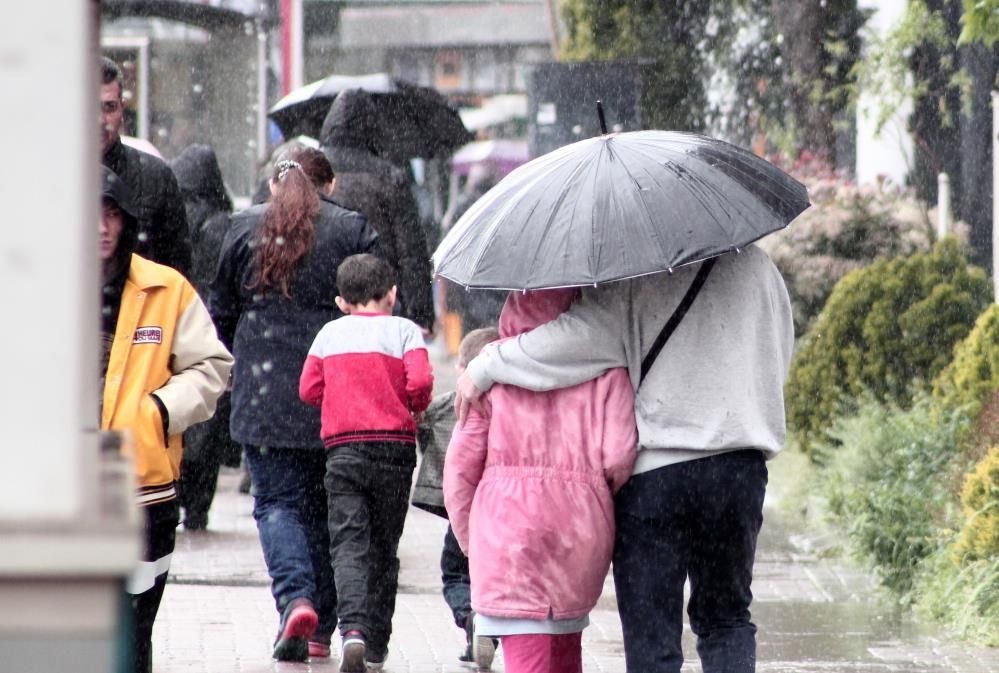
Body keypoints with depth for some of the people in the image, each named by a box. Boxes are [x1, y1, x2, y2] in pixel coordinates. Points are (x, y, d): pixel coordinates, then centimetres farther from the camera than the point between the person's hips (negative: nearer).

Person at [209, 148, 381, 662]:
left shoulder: (244, 228, 4)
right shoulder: (354, 230, 1)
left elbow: (221, 312, 8)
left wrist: (240, 366, 24)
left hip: (266, 396, -1)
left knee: (277, 499, 3)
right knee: (326, 506, 10)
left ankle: (295, 597, -21)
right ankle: (320, 629, 13)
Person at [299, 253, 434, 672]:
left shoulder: (330, 333, 8)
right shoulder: (404, 330, 0)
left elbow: (309, 389, 7)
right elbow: (419, 382, -12)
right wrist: (415, 408, 8)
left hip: (342, 448, 0)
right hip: (394, 447, 0)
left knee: (348, 544, -4)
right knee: (383, 548, 11)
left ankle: (353, 629, -29)